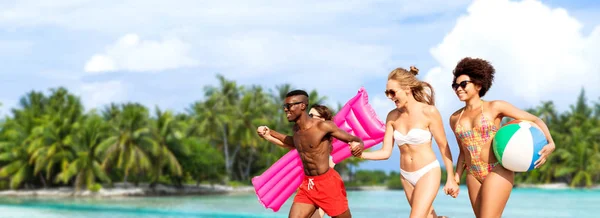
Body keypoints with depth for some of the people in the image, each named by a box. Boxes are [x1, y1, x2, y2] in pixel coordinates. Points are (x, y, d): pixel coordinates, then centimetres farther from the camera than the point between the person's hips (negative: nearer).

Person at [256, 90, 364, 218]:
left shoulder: (323, 126, -15)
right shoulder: (296, 128, 6)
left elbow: (354, 140, -11)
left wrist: (359, 145, -35)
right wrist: (270, 133, 24)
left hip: (328, 183, -6)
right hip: (307, 184, 6)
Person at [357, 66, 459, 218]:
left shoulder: (429, 112, -15)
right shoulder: (393, 117, -1)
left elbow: (443, 146, -8)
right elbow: (386, 152, 0)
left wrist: (451, 179, -5)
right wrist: (360, 154, -17)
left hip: (428, 172, -6)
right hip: (406, 176, 6)